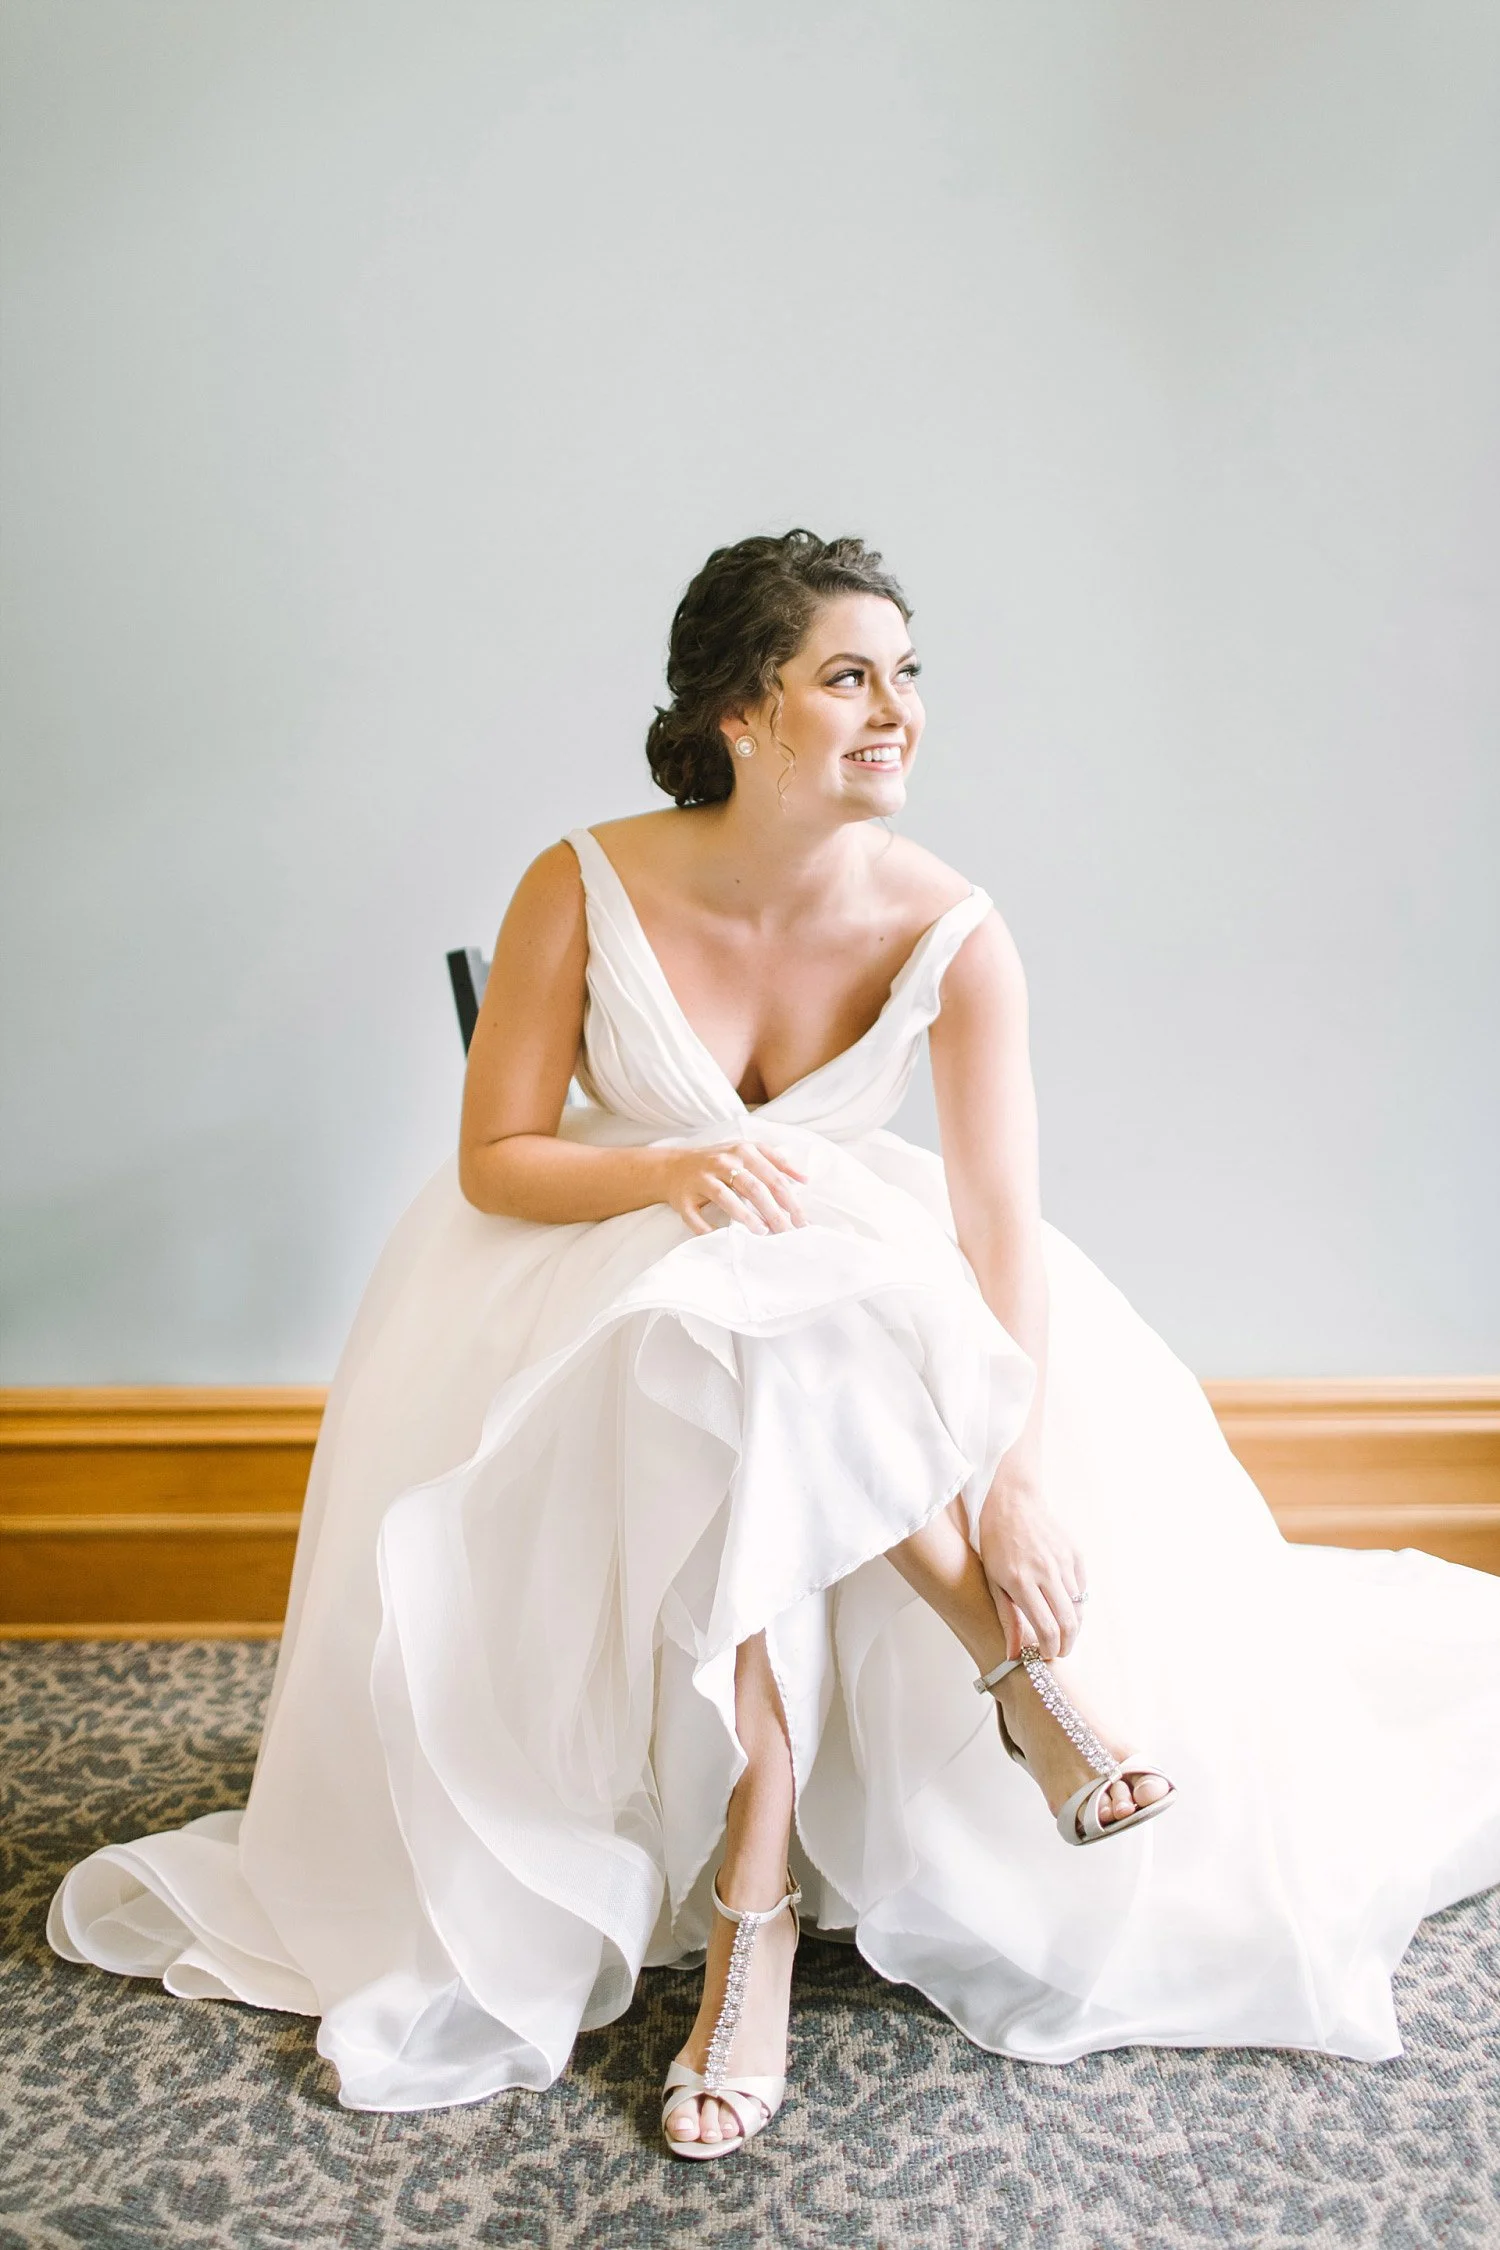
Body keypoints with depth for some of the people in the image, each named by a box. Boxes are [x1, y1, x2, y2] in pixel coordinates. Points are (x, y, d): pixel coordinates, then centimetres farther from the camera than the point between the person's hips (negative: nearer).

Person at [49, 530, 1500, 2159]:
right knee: (754, 1365, -34)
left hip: (862, 1276, 1)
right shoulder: (586, 891, -16)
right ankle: (1020, 1667, -18)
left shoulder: (949, 932, -15)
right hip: (604, 1283, -1)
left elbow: (1004, 1225, -21)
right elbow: (493, 1161, -12)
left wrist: (1025, 1473, -33)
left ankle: (753, 1912, -15)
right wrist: (674, 1171, -31)